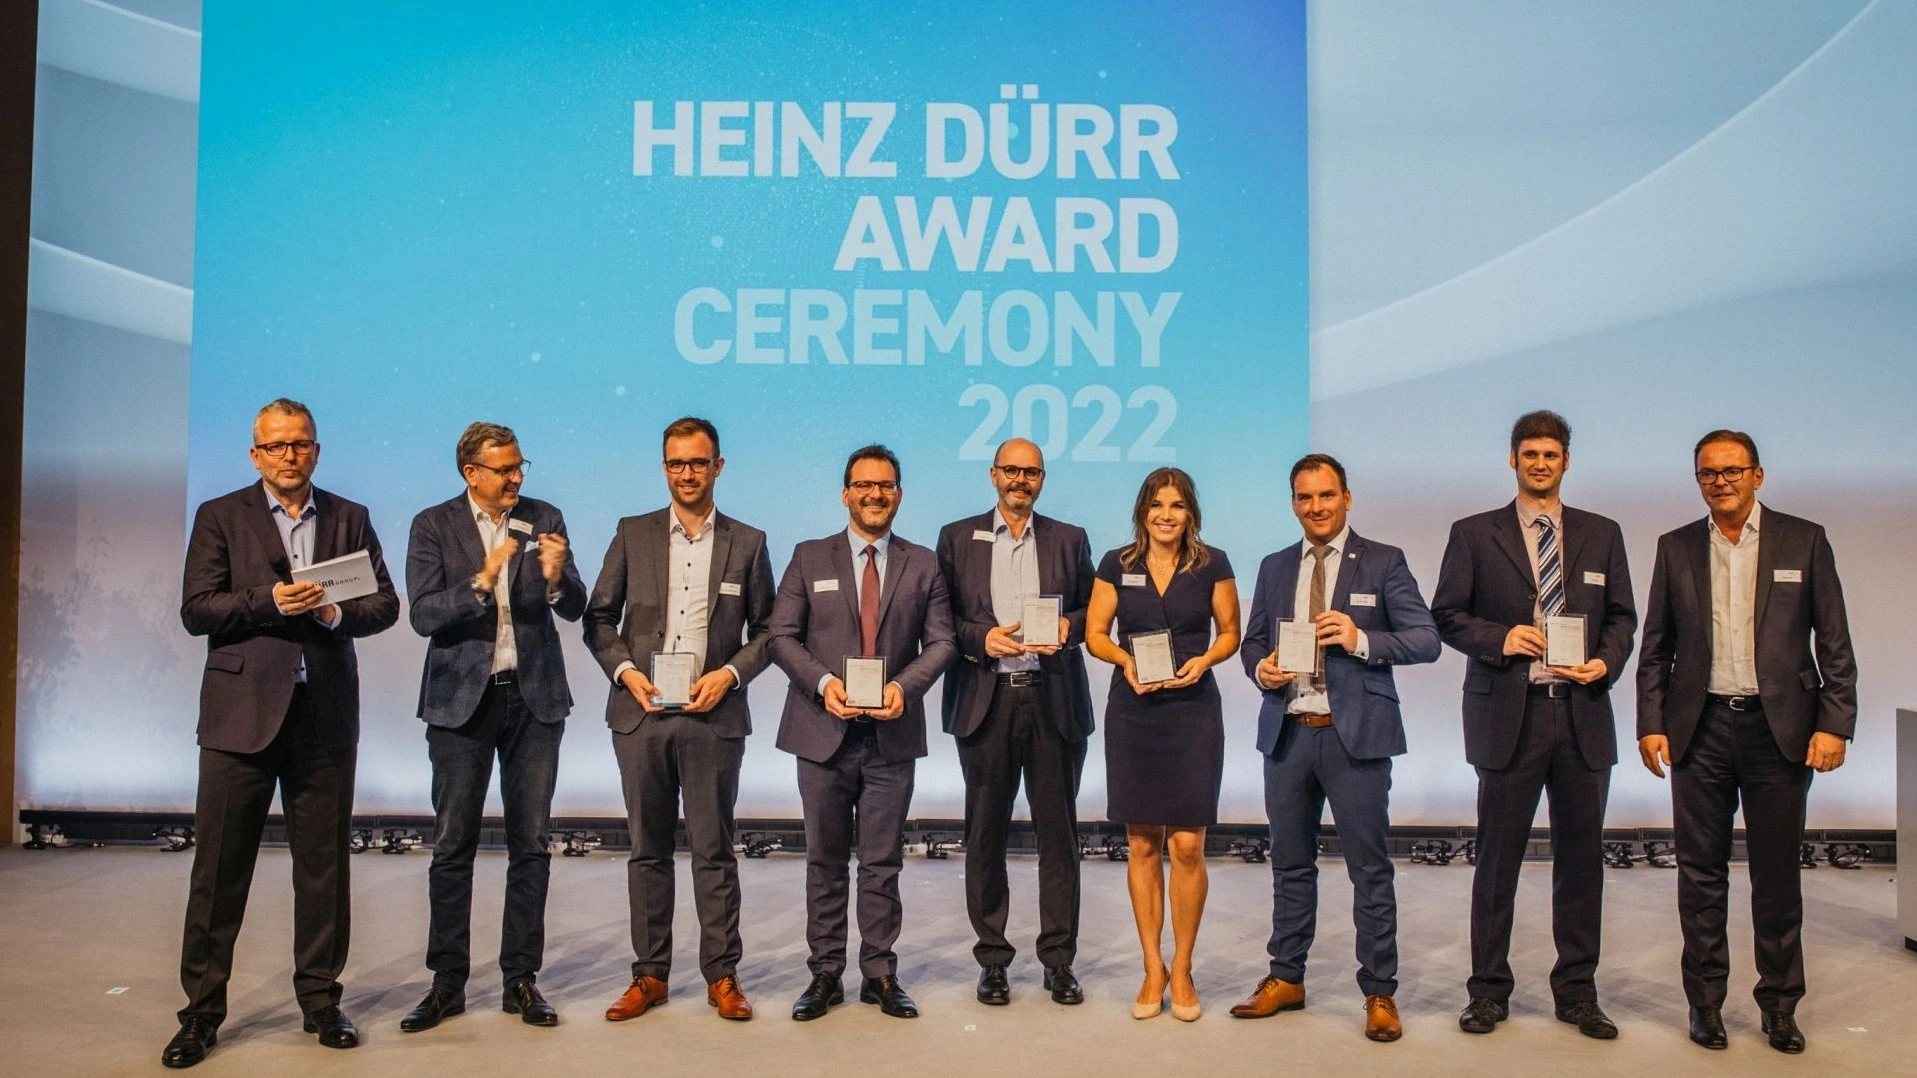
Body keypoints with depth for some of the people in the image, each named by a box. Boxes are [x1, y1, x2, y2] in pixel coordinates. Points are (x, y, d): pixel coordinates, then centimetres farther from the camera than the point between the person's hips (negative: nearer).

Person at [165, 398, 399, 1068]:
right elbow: (196, 610, -2)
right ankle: (202, 1011, 12)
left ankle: (320, 1000, 18)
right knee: (220, 865, 1)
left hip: (325, 714, 2)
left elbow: (385, 604, 7)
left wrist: (337, 613, -12)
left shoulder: (350, 519, 12)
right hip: (242, 711, -2)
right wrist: (270, 600, -16)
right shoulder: (220, 517, 7)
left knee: (324, 862, 7)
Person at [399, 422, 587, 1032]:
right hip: (462, 699, -2)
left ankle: (521, 980, 14)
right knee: (453, 845, 3)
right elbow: (423, 616, -12)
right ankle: (447, 983, 14)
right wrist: (482, 581, -25)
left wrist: (555, 577, -21)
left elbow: (574, 609, -1)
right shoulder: (434, 525, -2)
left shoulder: (544, 519, 4)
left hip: (534, 696, 2)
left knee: (530, 843, 5)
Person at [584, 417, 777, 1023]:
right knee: (648, 851, 9)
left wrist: (731, 673, -9)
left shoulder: (747, 543, 6)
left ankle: (722, 975, 14)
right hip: (641, 714, 1)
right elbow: (599, 618, 8)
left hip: (714, 716, -1)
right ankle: (649, 976, 18)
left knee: (714, 851, 3)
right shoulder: (633, 535, 8)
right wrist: (625, 670, -7)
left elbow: (766, 629, 7)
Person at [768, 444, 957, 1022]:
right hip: (823, 733, 0)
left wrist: (905, 684, -14)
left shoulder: (923, 564, 7)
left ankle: (880, 975, 17)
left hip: (891, 735, 0)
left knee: (883, 864, 6)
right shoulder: (810, 558, 5)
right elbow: (782, 636, 0)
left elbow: (940, 642, 3)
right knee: (826, 862, 9)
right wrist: (823, 682, -15)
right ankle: (825, 974, 18)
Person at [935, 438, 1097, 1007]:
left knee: (1058, 831, 3)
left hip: (1054, 700, 1)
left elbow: (1093, 612, 12)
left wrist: (1068, 627, -8)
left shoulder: (1070, 539, 12)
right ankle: (992, 960, 16)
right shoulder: (957, 537, 9)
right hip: (986, 700, 0)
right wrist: (981, 638, -11)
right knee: (986, 832, 5)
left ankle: (1059, 960, 14)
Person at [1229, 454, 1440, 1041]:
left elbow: (1427, 640, -5)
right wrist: (1261, 668, -7)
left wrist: (1363, 640, -20)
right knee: (1290, 862, 13)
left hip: (1355, 734, -4)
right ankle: (1286, 978, 25)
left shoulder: (1383, 562, 0)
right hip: (1288, 733, 4)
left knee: (1369, 867, 2)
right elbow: (1252, 640, 15)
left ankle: (1380, 993, 13)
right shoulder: (1275, 568, 13)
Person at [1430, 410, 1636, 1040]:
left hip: (1582, 713, 3)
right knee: (1498, 858, 4)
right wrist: (1500, 639, -13)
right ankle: (1489, 990, 16)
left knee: (1582, 857, 8)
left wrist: (1607, 661, -6)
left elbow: (1621, 616, 12)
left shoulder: (1601, 535, 11)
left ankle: (1577, 990, 21)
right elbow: (1447, 615, 2)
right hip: (1507, 714, -2)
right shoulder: (1474, 535, 4)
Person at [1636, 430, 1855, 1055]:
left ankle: (1780, 1004, 21)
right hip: (1700, 729, 1)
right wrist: (1651, 724, 0)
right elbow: (1655, 648, 8)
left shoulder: (1804, 541, 3)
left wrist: (1834, 724, -6)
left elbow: (1834, 645, 2)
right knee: (1701, 873, 7)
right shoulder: (1676, 548, 8)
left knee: (1778, 874, 7)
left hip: (1780, 730, -1)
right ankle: (1705, 1000, 18)